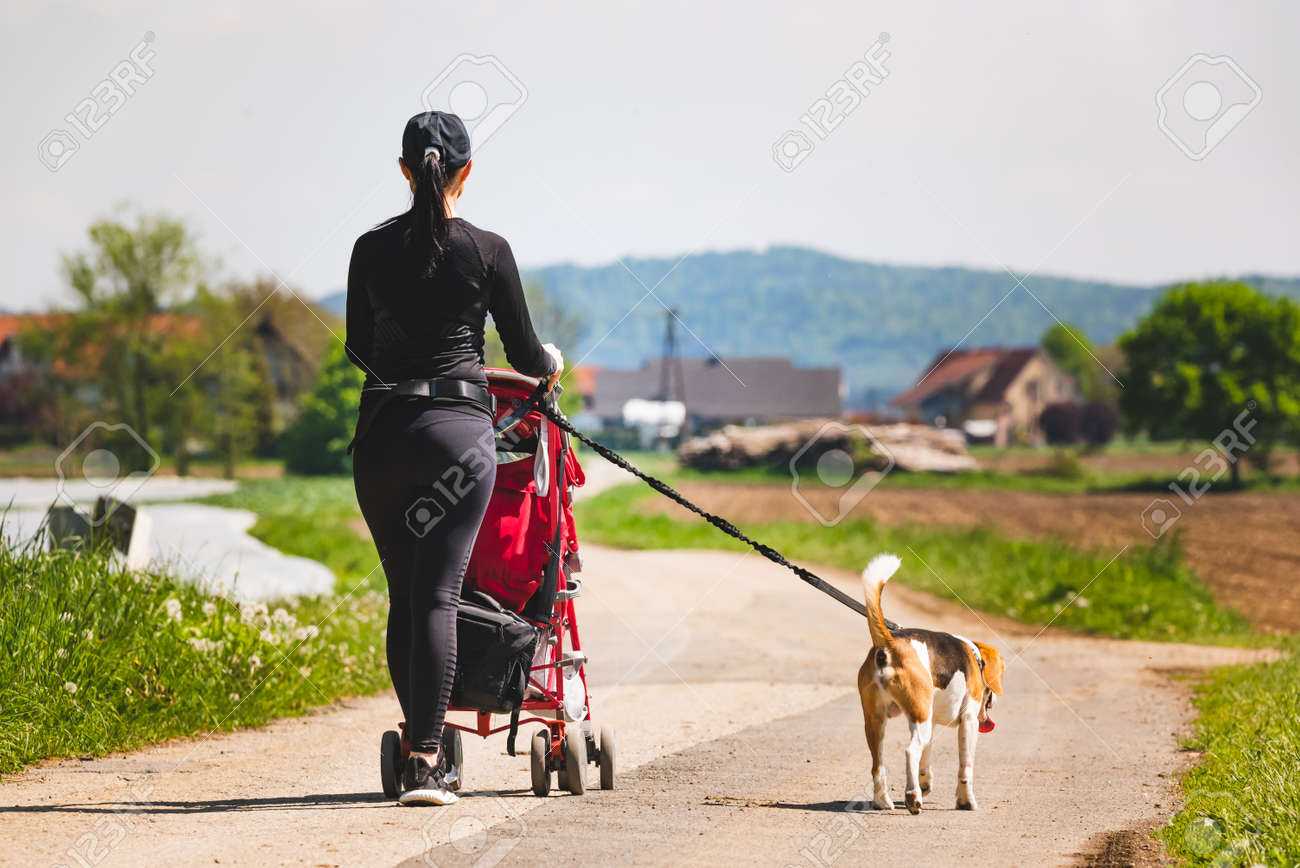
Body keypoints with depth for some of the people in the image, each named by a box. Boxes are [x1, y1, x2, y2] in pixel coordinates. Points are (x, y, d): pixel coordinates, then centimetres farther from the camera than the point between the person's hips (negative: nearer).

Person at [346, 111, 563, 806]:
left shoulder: (372, 249, 6)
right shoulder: (487, 251, -1)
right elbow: (524, 353, 7)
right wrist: (550, 363, 31)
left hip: (381, 434, 3)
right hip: (458, 428, -3)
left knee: (405, 596, 11)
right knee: (437, 595, -6)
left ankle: (424, 750, 15)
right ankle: (425, 760, -13)